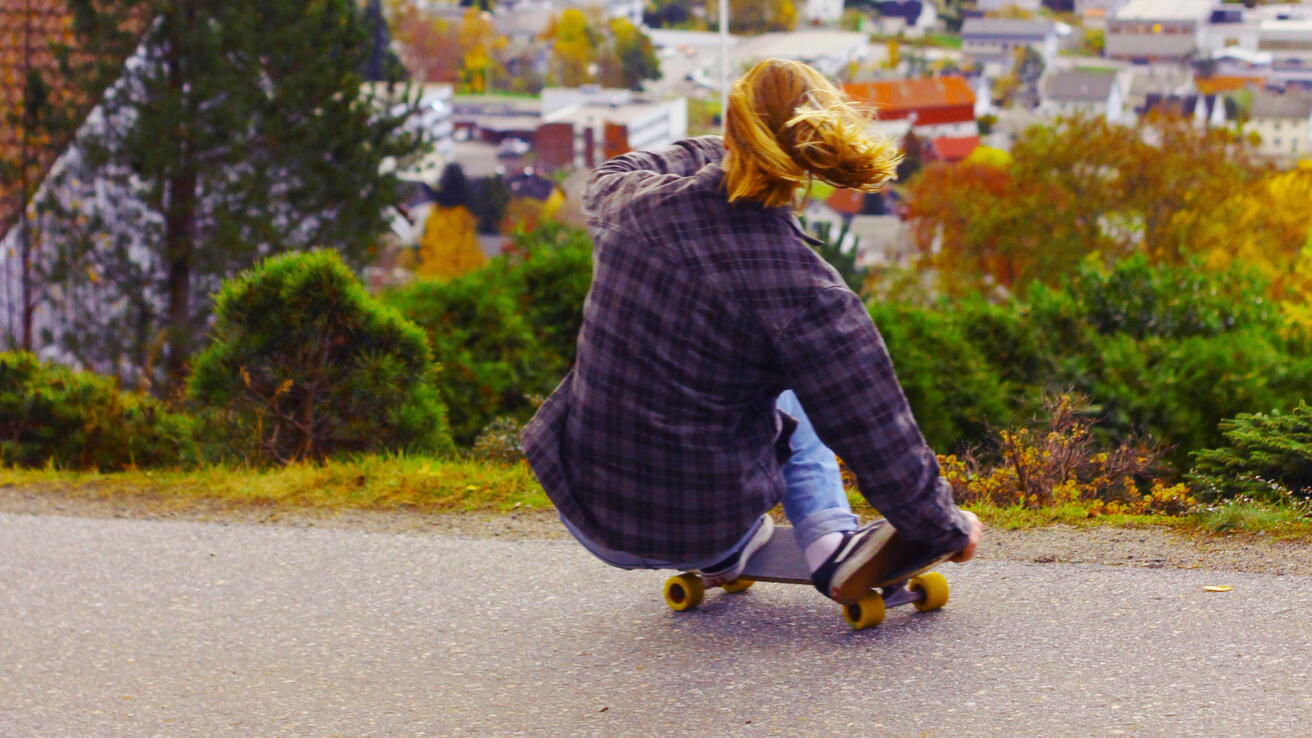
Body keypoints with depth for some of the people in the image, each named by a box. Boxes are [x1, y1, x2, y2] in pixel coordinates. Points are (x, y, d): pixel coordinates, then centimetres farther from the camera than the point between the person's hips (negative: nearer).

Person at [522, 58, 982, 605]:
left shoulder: (631, 204, -10)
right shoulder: (801, 291, -22)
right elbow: (878, 437, -11)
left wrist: (731, 150, 29)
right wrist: (945, 528, 5)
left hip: (587, 514, 5)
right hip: (704, 532, -5)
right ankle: (831, 542, 7)